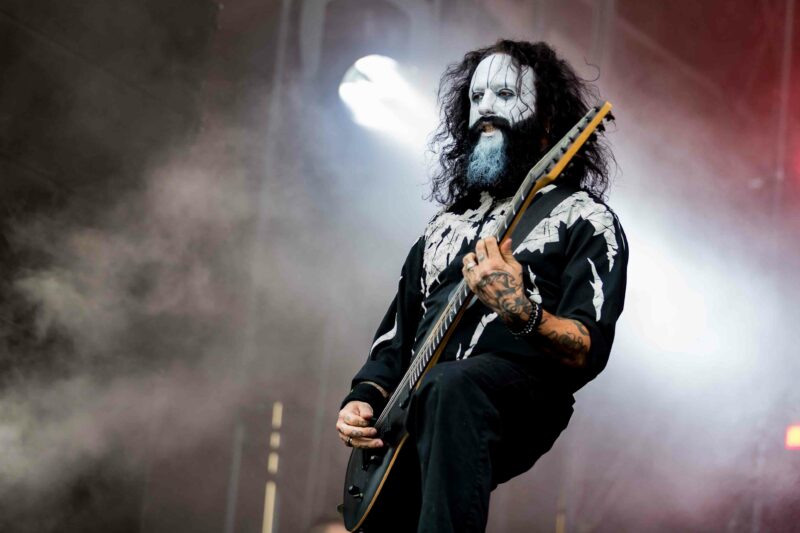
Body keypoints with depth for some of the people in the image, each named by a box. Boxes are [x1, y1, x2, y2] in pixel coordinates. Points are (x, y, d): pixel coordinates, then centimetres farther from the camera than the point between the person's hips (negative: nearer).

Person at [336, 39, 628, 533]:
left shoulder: (584, 220, 7)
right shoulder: (446, 225, 27)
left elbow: (591, 351, -7)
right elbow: (396, 336, 28)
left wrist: (520, 312, -26)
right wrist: (364, 400, 7)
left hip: (520, 403, -5)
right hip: (415, 414, 5)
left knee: (451, 384, -39)